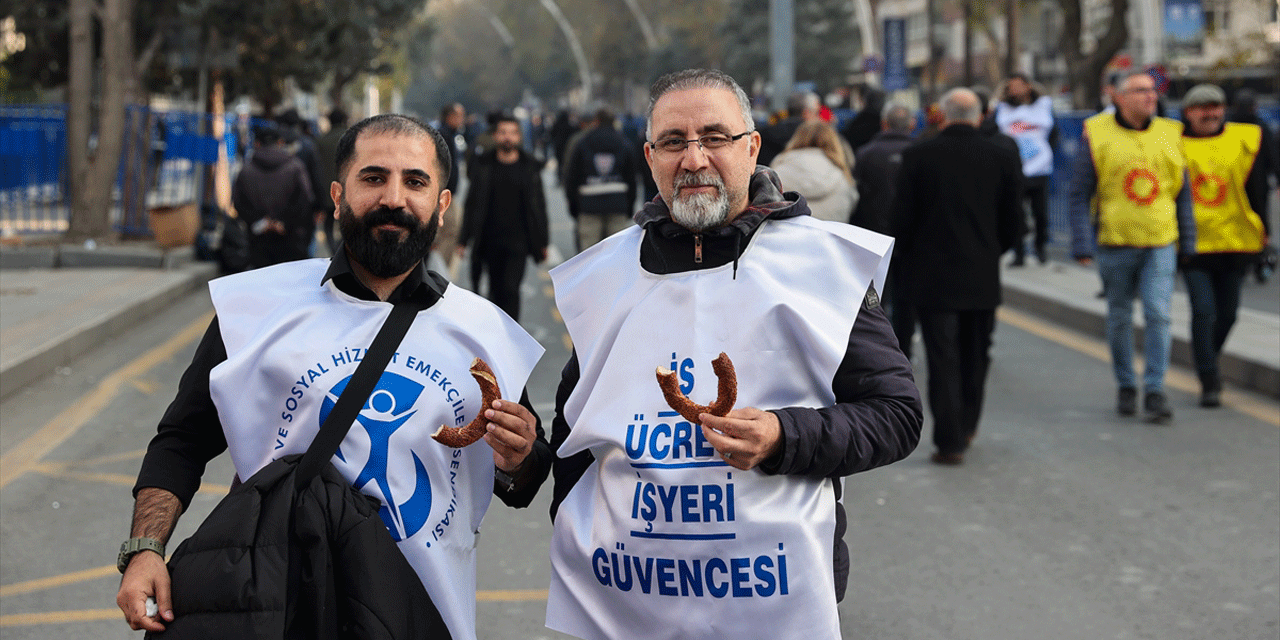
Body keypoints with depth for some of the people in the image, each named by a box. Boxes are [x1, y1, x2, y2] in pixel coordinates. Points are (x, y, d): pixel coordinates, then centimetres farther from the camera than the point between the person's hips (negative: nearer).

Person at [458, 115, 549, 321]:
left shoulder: (530, 167, 3)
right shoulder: (484, 166, 3)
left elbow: (538, 206, 8)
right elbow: (472, 204, 6)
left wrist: (543, 242, 7)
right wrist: (463, 240, 3)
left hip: (518, 241, -2)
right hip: (490, 241, 2)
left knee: (510, 289, -11)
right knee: (496, 290, 10)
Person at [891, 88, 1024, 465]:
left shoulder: (918, 157, -6)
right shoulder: (1002, 158, -1)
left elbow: (902, 218, -4)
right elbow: (1013, 223, 2)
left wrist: (910, 259, 13)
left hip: (932, 275, -2)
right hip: (982, 276, 2)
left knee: (942, 357, 1)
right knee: (975, 354, 18)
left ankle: (949, 441, -2)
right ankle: (966, 426, 31)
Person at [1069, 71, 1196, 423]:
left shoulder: (1169, 134, 7)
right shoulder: (1098, 135, -2)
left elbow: (1183, 194, 13)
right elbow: (1080, 194, -2)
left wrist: (1188, 244, 10)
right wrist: (1082, 245, -8)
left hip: (1161, 244, 1)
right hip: (1116, 245, -1)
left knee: (1158, 315, -9)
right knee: (1119, 318, 10)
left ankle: (1155, 392, -4)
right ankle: (1126, 387, 26)